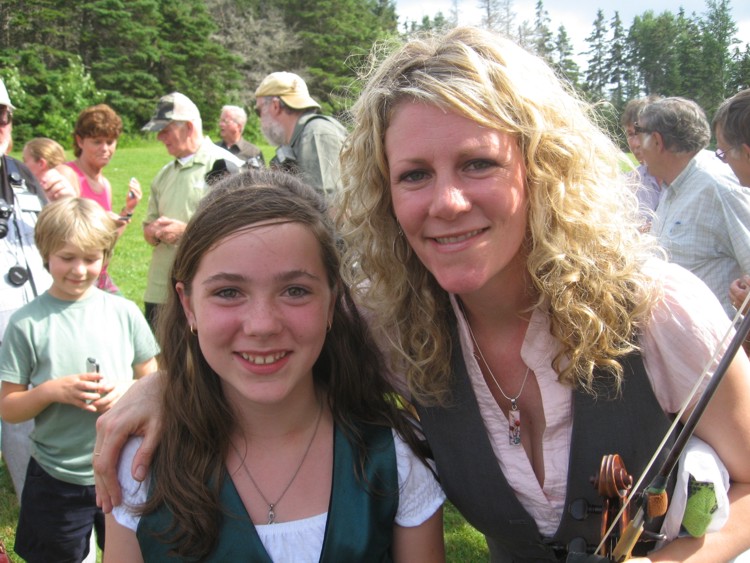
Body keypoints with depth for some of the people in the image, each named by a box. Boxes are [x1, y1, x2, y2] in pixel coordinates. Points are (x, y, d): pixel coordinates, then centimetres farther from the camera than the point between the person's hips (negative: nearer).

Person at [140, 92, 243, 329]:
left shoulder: (227, 166, -5)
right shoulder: (164, 175, 20)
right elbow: (148, 228, 23)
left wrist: (187, 231, -16)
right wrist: (155, 232, -2)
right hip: (160, 290, 7)